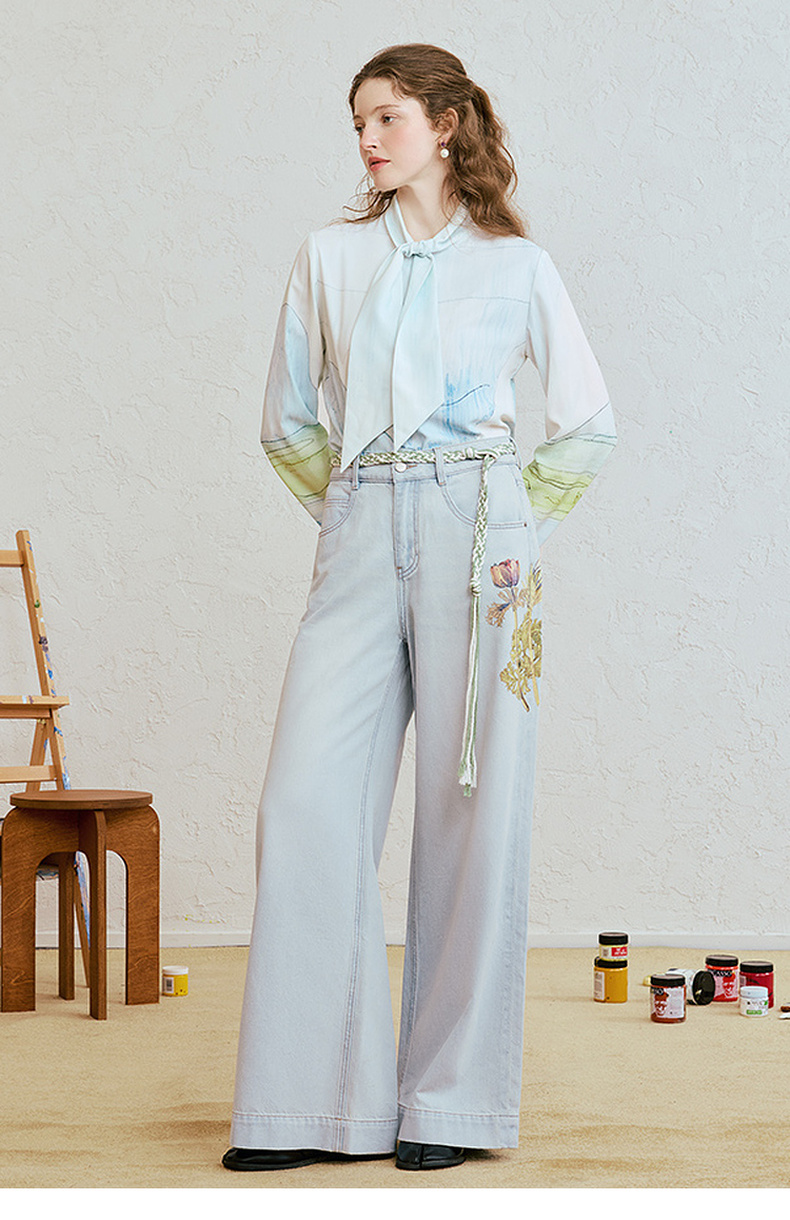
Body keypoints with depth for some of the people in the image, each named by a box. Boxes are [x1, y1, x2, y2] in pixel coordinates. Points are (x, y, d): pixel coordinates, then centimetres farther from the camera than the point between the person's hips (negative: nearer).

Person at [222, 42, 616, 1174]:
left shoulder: (514, 264, 7)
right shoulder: (330, 257, 13)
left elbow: (589, 423, 12)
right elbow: (287, 420, 19)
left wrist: (523, 522, 4)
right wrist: (348, 504, 9)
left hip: (475, 536, -2)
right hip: (362, 540, 2)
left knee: (472, 807, -3)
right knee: (308, 797, -8)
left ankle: (454, 1098, 7)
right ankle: (319, 1096, 0)